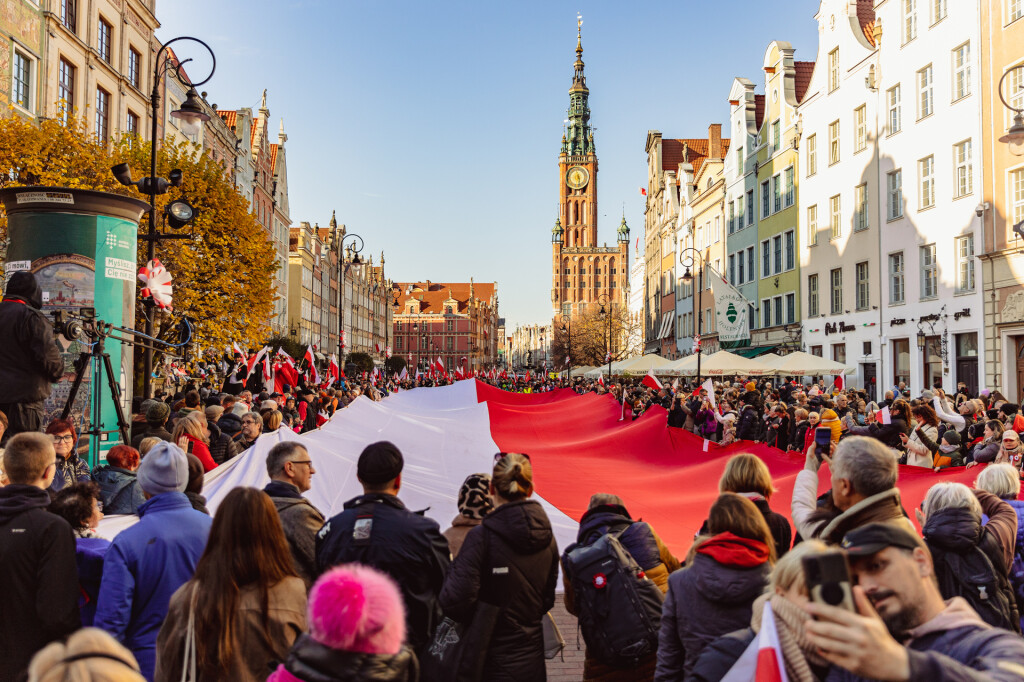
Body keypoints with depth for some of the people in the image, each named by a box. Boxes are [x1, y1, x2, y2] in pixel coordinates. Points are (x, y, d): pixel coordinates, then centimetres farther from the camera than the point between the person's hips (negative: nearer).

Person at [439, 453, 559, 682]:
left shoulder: (482, 536, -18)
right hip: (532, 659, 5)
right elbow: (547, 600, 10)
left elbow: (457, 599, -23)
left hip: (494, 662, -5)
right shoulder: (547, 538, 1)